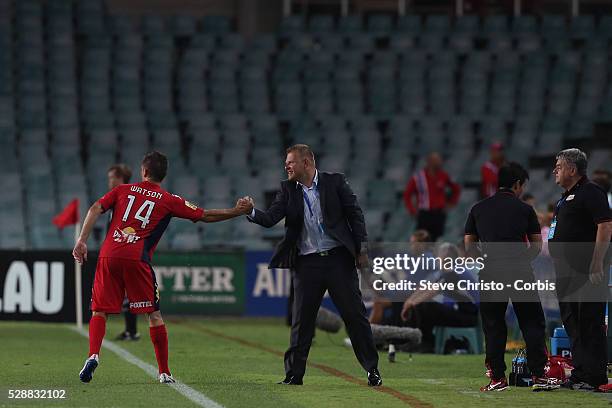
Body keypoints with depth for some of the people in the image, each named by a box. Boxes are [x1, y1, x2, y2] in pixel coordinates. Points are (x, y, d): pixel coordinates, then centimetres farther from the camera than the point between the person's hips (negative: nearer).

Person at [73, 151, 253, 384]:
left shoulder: (122, 190, 16)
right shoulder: (168, 201, 11)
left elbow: (95, 210, 4)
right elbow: (205, 216, 13)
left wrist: (82, 241, 2)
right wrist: (238, 211, 23)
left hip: (108, 255, 2)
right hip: (136, 258, -2)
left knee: (100, 310, 8)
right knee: (153, 314, 8)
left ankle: (93, 355, -16)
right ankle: (164, 372, 8)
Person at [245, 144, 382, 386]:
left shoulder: (335, 182, 0)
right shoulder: (287, 190, 6)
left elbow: (355, 214, 2)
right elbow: (271, 218, -5)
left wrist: (362, 248, -4)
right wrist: (251, 213, -25)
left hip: (338, 258, -2)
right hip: (307, 263, 2)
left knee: (354, 314, 0)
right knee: (301, 320, 2)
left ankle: (372, 370, 8)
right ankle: (294, 374, 9)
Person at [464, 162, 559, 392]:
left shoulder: (478, 209, 9)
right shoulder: (524, 209, 4)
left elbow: (468, 246, 9)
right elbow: (537, 246, 6)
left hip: (490, 274, 2)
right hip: (520, 273, -2)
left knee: (493, 326, 8)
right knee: (533, 324, 6)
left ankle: (497, 378, 5)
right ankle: (539, 375, 2)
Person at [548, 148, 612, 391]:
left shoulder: (590, 193, -9)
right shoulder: (566, 197, 21)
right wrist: (560, 268, 21)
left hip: (587, 271, -10)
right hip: (566, 271, 10)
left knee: (590, 322, -9)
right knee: (571, 322, 12)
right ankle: (580, 373, 17)